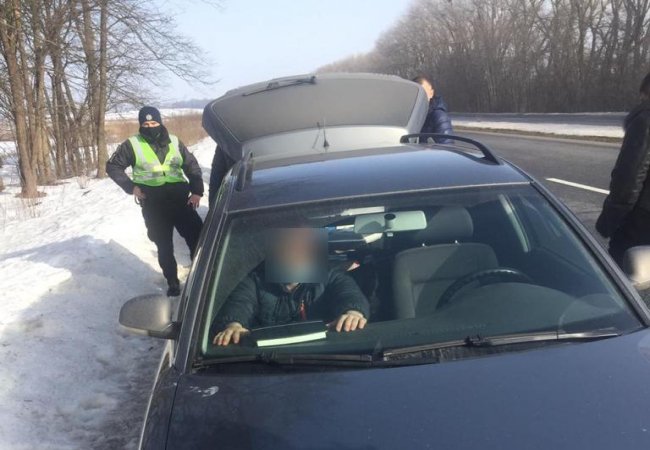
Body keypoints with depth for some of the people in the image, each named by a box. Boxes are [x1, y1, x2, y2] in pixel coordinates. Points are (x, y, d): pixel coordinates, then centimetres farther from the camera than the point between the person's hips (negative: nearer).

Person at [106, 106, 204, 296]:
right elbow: (112, 166, 8)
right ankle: (173, 284, 22)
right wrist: (131, 186, -4)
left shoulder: (174, 142, 8)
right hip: (153, 204, -1)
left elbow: (192, 166, 13)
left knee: (198, 238, -2)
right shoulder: (132, 144, 1)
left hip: (181, 199, 2)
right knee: (164, 246, 7)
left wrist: (197, 191, 1)